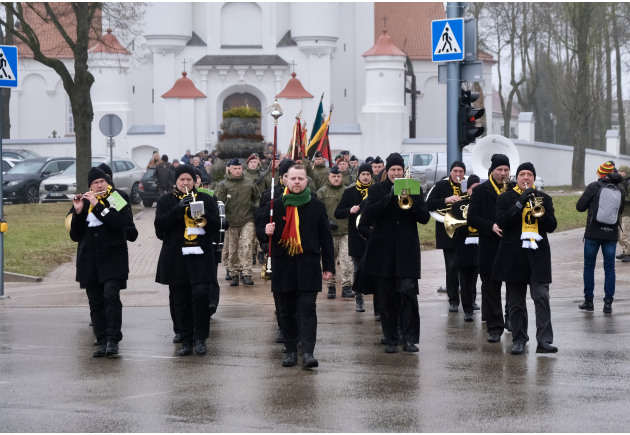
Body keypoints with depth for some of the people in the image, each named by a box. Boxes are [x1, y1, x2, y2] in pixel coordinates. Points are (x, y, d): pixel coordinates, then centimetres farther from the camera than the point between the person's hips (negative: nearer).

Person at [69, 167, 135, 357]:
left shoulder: (117, 198, 2)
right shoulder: (82, 202, 10)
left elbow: (120, 222, -17)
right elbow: (75, 235, 4)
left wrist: (97, 205, -19)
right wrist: (78, 212, -11)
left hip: (112, 257, -4)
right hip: (89, 259, 4)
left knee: (111, 296, -16)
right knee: (95, 302, 3)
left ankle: (113, 340, -15)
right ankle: (102, 341, 7)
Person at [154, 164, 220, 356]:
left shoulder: (206, 199, 12)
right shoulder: (166, 201, 10)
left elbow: (216, 226, 5)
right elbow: (159, 225, -4)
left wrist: (202, 213, -13)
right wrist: (179, 208, -14)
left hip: (200, 256, -1)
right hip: (176, 259, 1)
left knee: (201, 294, -16)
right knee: (181, 302, 2)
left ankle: (200, 338, -6)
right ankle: (186, 341, 9)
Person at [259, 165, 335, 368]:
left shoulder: (317, 206, 6)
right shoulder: (274, 206, 8)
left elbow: (325, 238, 8)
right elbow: (260, 230, 13)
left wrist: (328, 266, 3)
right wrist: (266, 231, -13)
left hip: (308, 267, -2)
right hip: (283, 267, 2)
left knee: (307, 309, -9)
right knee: (286, 311, 6)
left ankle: (308, 352, -14)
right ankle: (291, 351, 14)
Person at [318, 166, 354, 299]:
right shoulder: (322, 192, 4)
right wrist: (327, 222, -11)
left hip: (345, 232, 0)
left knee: (346, 261, -8)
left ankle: (346, 287, -4)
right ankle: (331, 287, 16)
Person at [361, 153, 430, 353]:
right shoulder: (376, 190, 6)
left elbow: (425, 218, 1)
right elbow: (368, 215, -9)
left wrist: (410, 201, -16)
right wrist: (389, 196, -18)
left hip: (407, 249, 0)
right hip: (383, 250, 0)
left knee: (408, 292, -11)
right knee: (387, 297, 3)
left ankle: (410, 339, -8)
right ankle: (390, 340, 10)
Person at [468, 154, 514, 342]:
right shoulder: (480, 191, 3)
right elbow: (472, 218, -2)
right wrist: (491, 227, -15)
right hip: (490, 247, -1)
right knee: (491, 288, 2)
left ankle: (511, 318, 20)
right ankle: (495, 328, 9)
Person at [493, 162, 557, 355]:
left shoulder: (544, 198, 14)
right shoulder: (505, 198, 8)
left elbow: (552, 226, 6)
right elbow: (501, 222, -8)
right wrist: (520, 203, -16)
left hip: (538, 255, 0)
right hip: (514, 256, 0)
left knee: (542, 297, -12)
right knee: (516, 302, 3)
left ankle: (544, 340, -16)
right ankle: (519, 340, 11)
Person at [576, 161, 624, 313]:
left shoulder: (594, 187, -7)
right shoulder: (620, 191, 3)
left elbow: (580, 207, -5)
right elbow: (620, 211, 13)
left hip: (593, 233, -2)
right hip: (611, 234, 3)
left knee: (589, 266, 8)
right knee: (609, 268, 6)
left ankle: (589, 301, 9)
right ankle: (608, 302, 2)